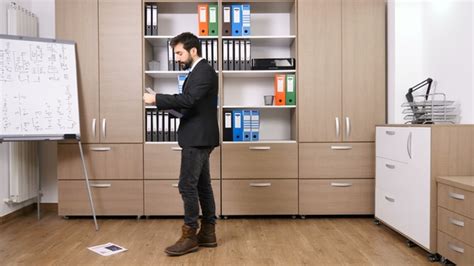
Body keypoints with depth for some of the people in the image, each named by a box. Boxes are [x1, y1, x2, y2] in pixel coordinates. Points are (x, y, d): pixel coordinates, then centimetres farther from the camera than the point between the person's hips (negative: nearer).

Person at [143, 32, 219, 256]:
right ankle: (207, 233, 20)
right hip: (198, 137, 10)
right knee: (201, 185, 12)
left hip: (198, 138, -10)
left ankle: (189, 236, 3)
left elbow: (188, 99, -25)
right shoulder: (199, 71, 18)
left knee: (187, 185, -7)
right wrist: (163, 102, 5)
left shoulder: (204, 71, -13)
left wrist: (157, 99, -19)